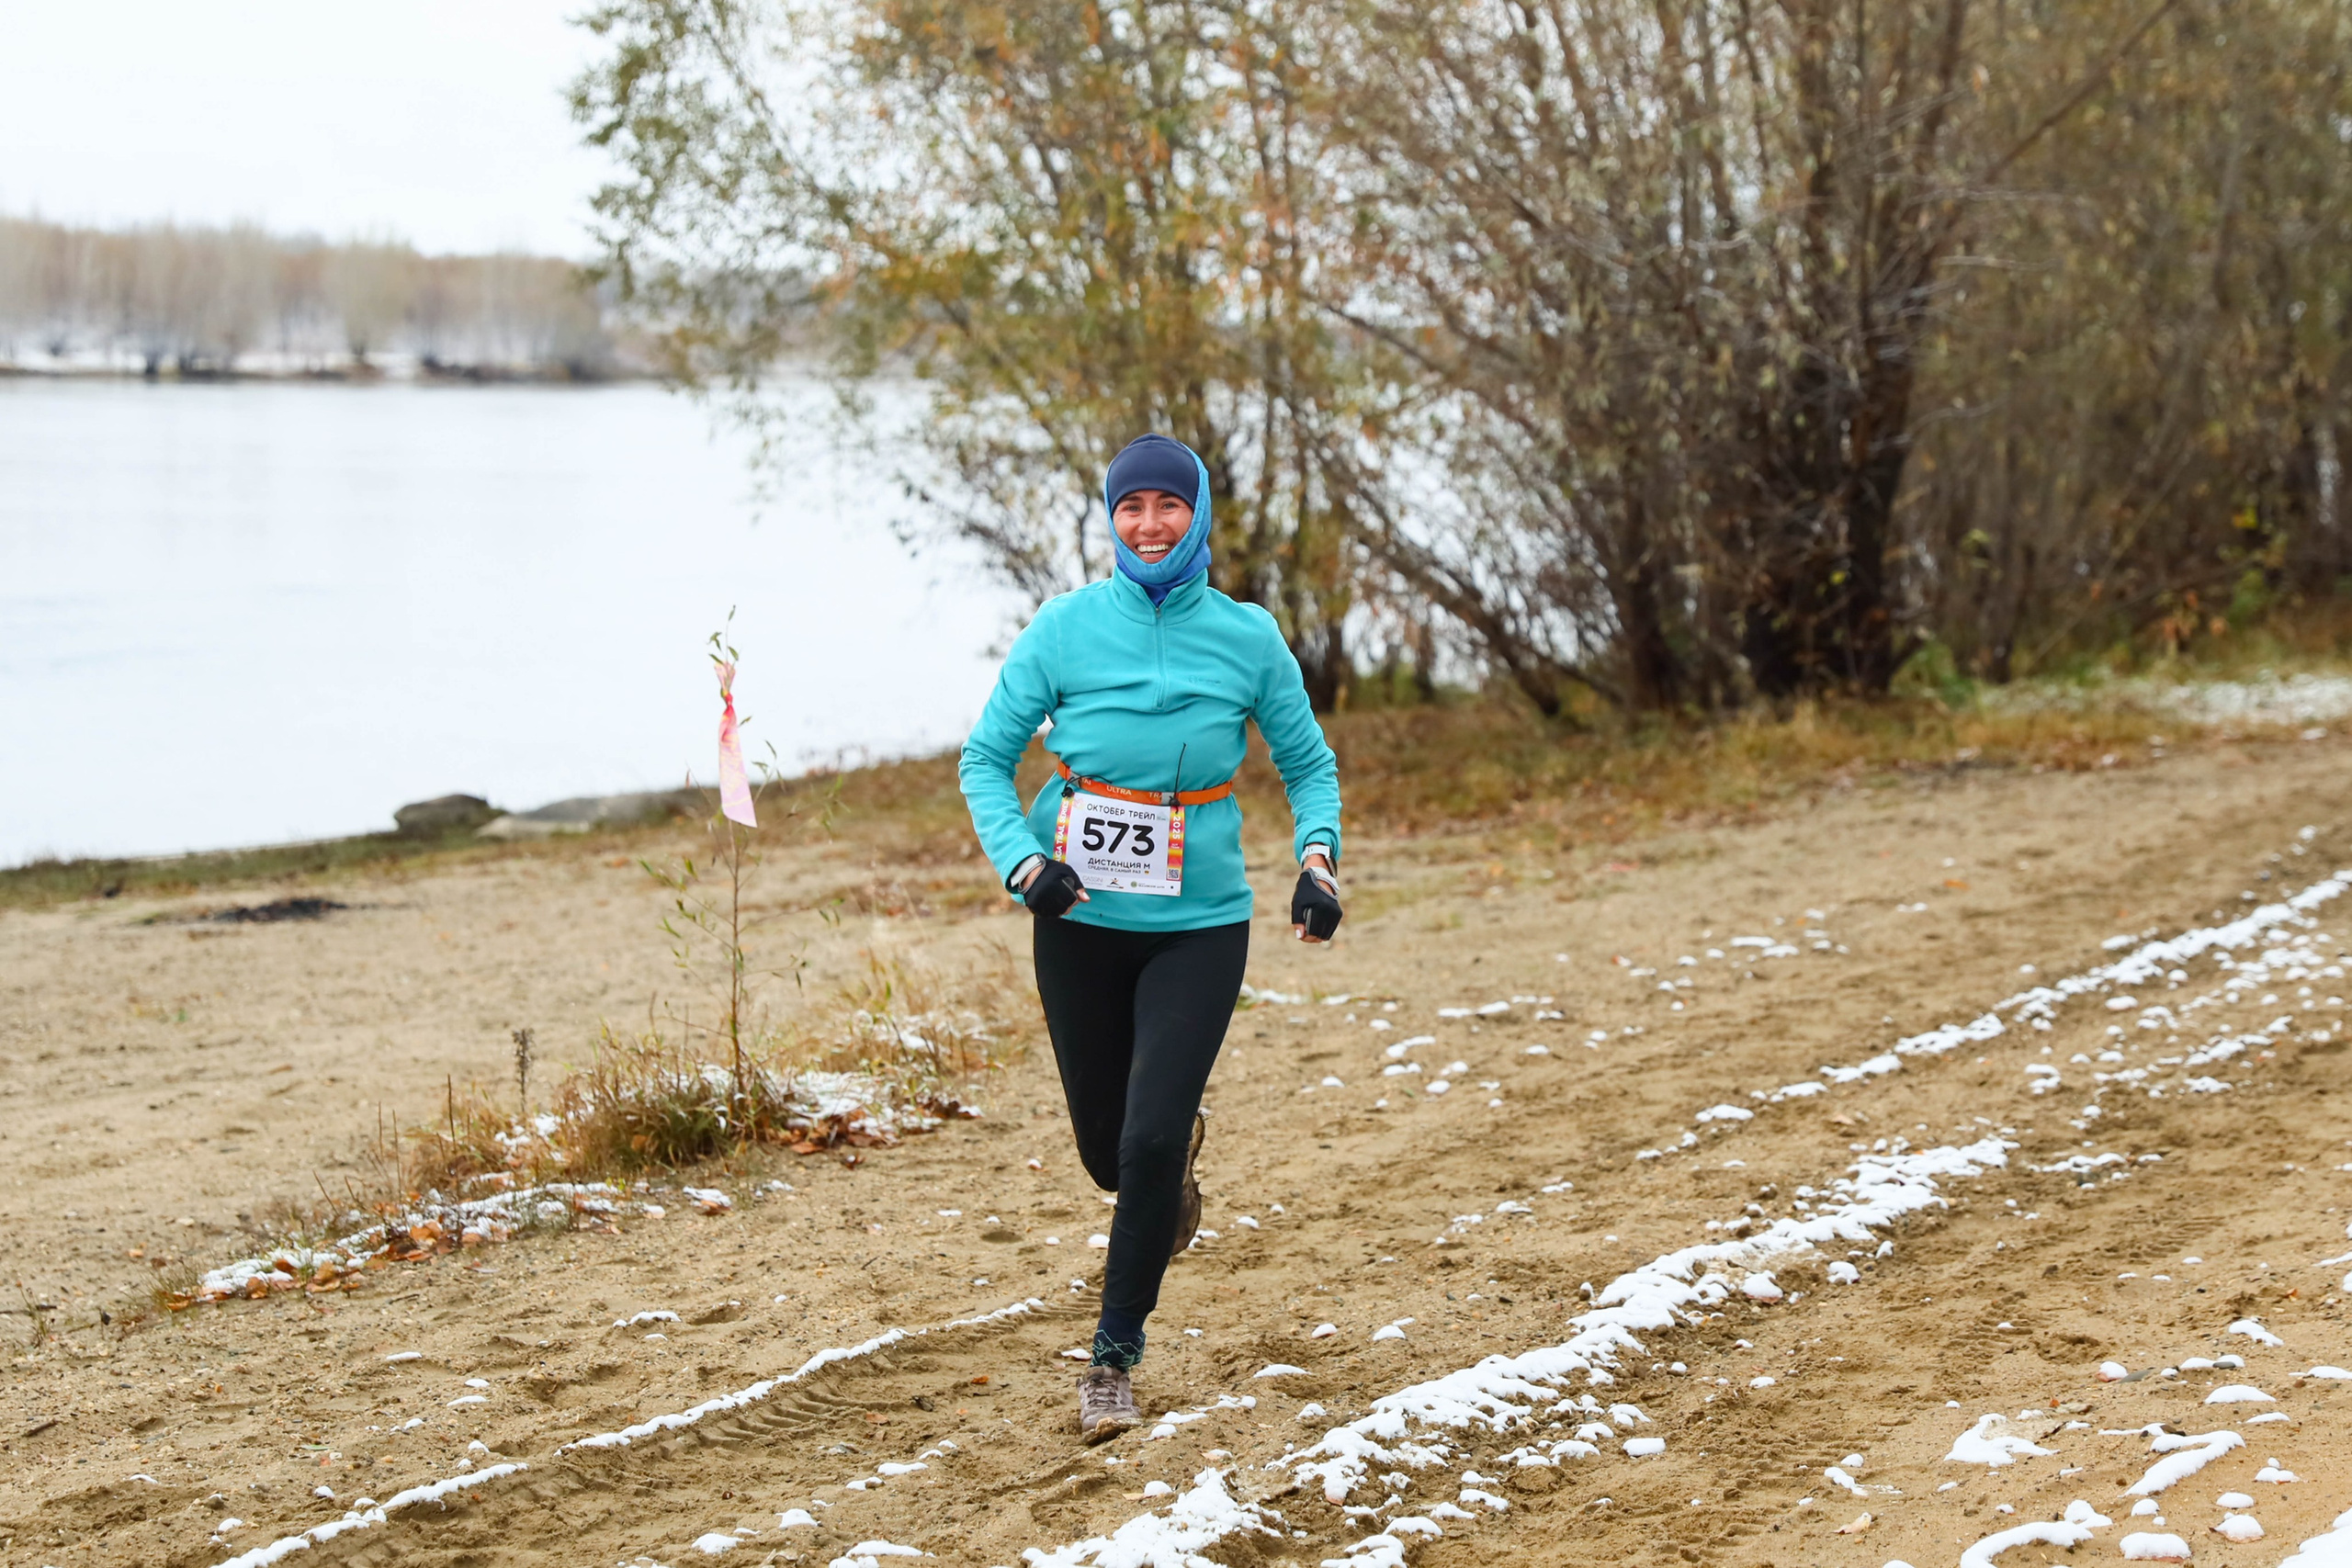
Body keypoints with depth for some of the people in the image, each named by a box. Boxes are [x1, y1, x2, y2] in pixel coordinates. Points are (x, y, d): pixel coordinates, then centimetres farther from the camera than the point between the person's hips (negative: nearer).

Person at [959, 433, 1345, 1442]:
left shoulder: (1246, 637, -2)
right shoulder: (1067, 627, -4)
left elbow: (1309, 763, 10)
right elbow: (985, 760, 1)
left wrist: (1317, 860, -7)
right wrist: (1022, 863, -15)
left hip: (1199, 927, -1)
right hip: (1081, 921, 1)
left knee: (1150, 1142, -13)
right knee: (1107, 1152, 10)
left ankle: (1114, 1359, 4)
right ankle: (1174, 1167, 49)